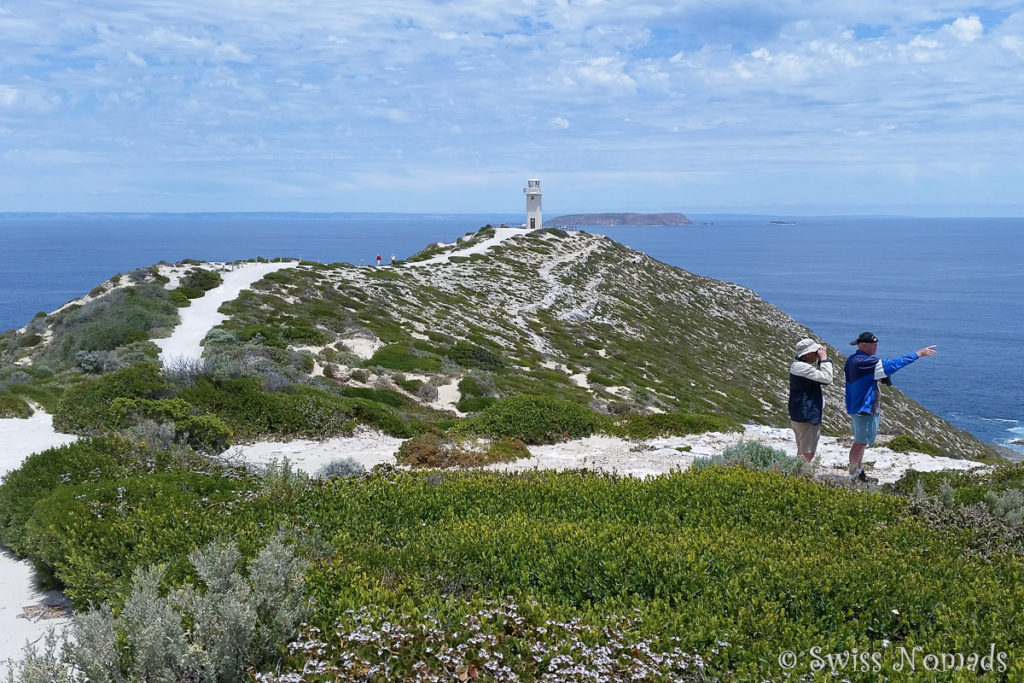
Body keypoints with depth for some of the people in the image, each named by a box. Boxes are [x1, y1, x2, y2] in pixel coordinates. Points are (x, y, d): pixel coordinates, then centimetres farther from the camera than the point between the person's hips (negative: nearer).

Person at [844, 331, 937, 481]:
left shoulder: (851, 361, 8)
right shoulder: (864, 363, -24)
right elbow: (893, 365, -25)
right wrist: (918, 354, -20)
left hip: (856, 407, 10)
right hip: (864, 410, -10)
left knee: (860, 442, 18)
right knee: (860, 443, -1)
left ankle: (857, 472, 27)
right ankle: (853, 475, 6)